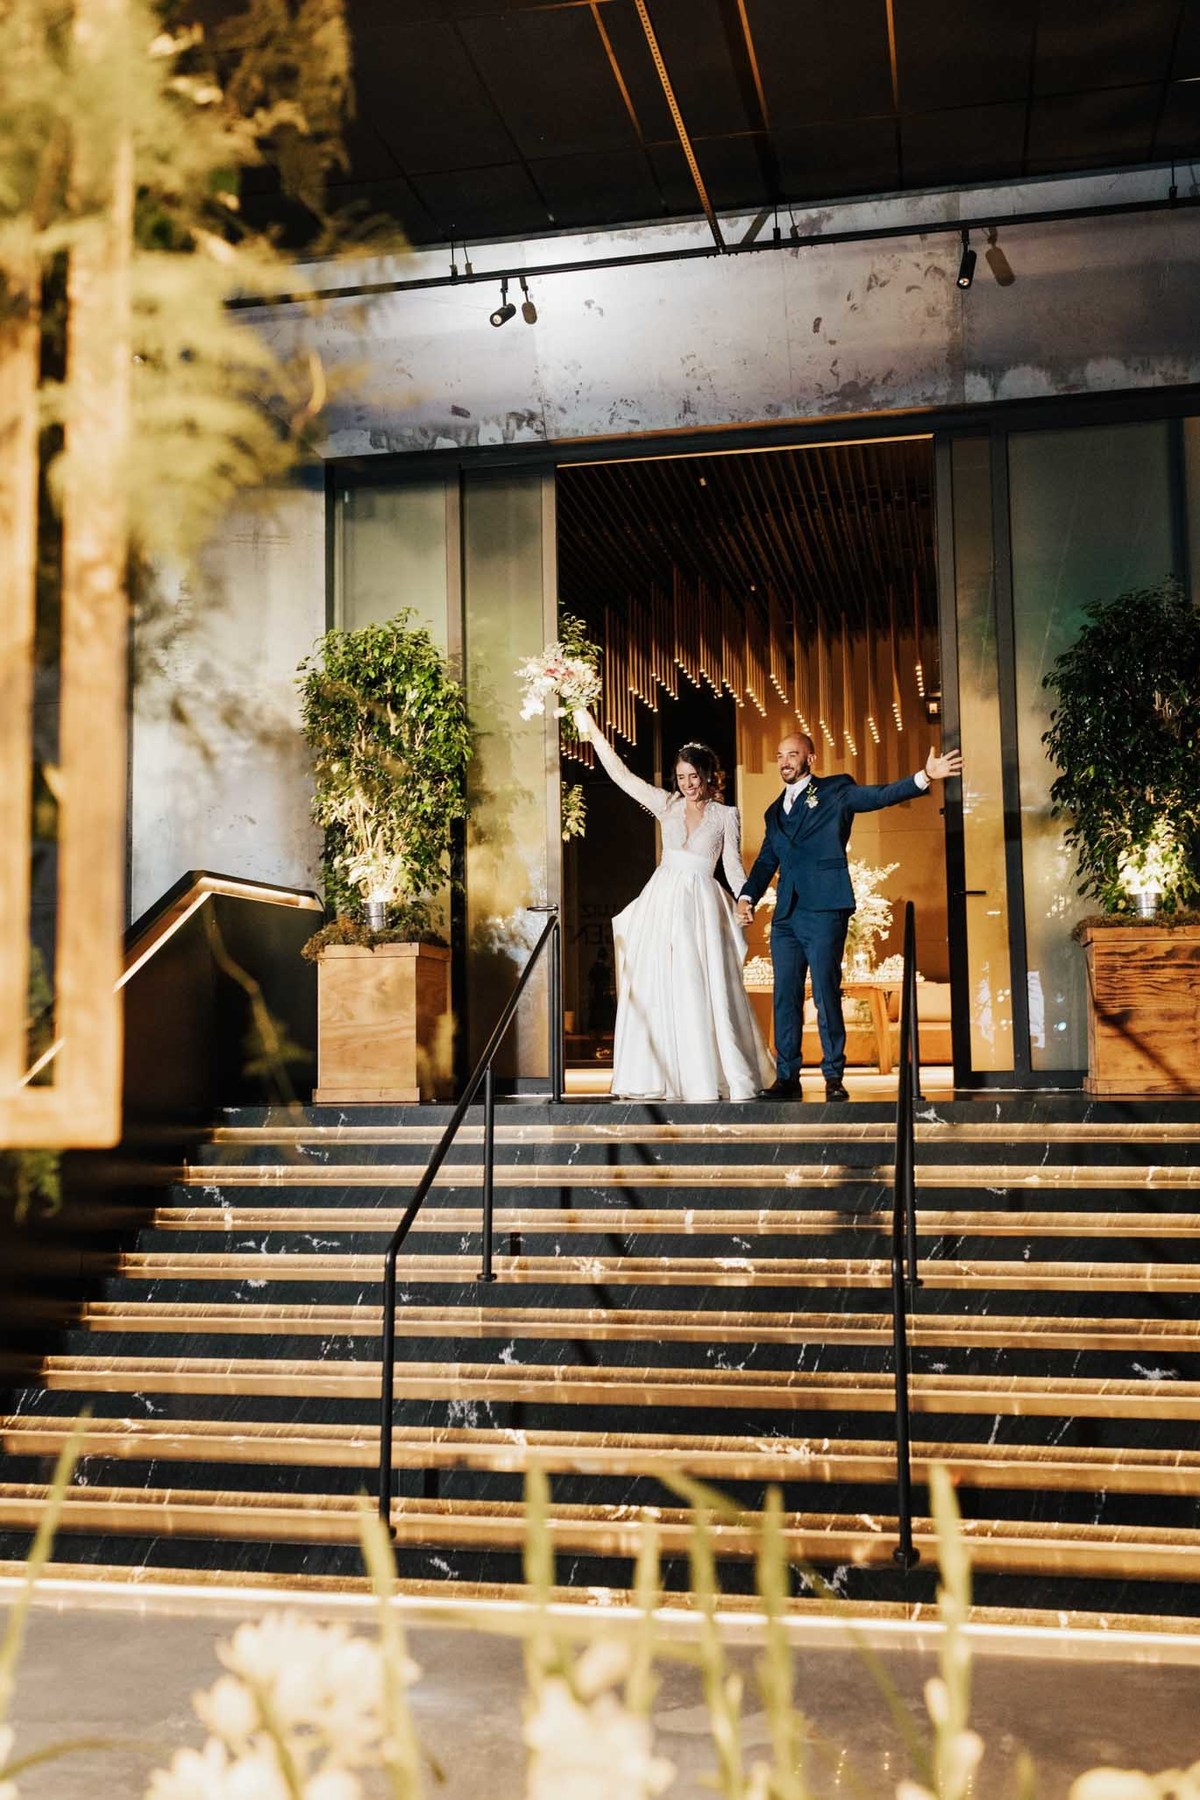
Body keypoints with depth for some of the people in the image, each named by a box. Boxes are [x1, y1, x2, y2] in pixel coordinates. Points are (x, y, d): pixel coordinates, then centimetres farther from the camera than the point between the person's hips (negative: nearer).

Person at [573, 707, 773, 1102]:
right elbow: (619, 773, 7)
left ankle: (712, 1078, 3)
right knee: (655, 991, 1)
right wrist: (593, 731, 4)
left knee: (702, 992, -4)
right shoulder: (667, 805, 9)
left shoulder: (726, 815, 4)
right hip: (663, 903, 3)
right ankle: (657, 1078, 5)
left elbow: (733, 864, -2)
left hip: (702, 907, -2)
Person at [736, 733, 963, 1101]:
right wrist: (747, 896, 2)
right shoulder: (775, 812, 21)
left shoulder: (835, 791, 6)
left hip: (824, 910, -5)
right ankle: (787, 1077, 9)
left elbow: (881, 796, -5)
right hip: (786, 916, 5)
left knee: (826, 993, -5)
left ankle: (834, 1076, 2)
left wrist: (924, 777, -20)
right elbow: (766, 861, 18)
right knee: (785, 995, 4)